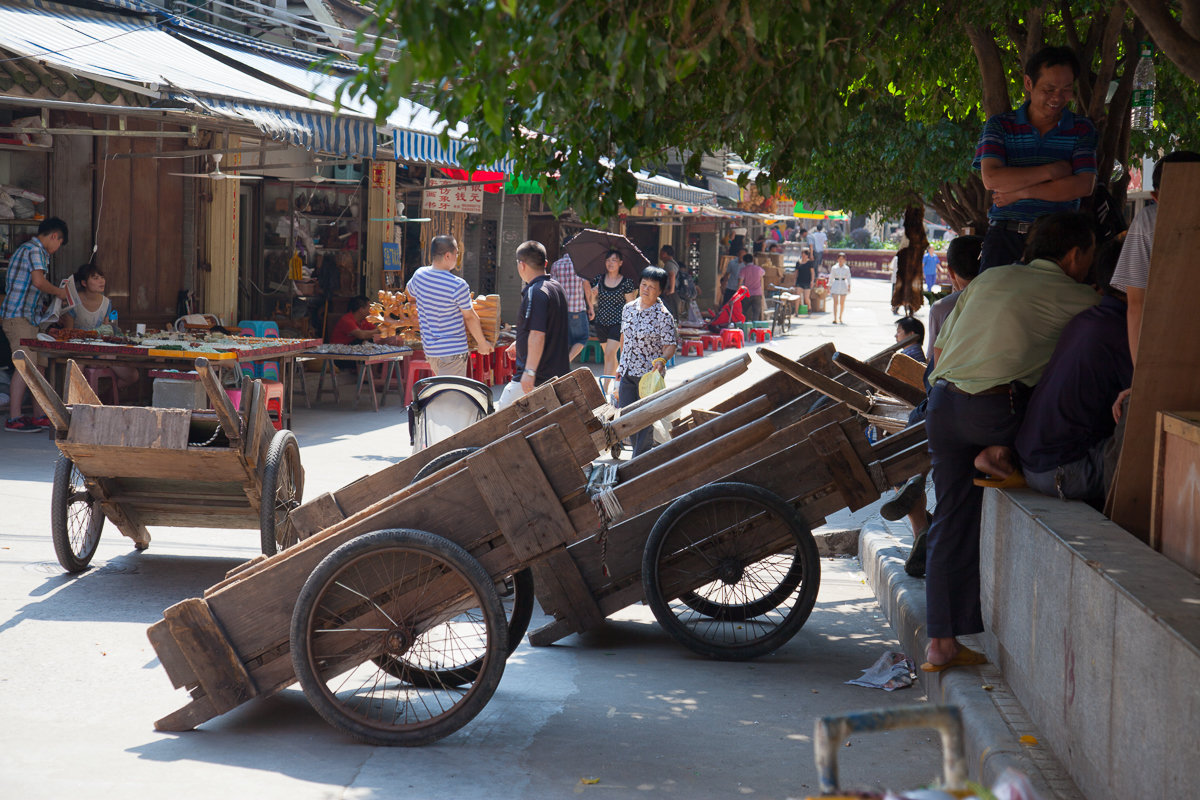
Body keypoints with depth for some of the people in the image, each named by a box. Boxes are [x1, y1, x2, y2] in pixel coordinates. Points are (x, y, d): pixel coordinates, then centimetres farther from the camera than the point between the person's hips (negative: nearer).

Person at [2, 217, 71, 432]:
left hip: (29, 318, 11)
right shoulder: (34, 250, -11)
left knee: (38, 365, 10)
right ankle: (14, 419, -12)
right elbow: (39, 281, -23)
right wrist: (59, 292, -7)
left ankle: (39, 416, 14)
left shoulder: (32, 250, 22)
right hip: (19, 316, -11)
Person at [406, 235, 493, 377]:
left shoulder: (419, 275, -1)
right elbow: (470, 317, -7)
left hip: (429, 348, 7)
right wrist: (482, 343, 7)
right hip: (452, 350, -7)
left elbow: (410, 292, 23)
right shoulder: (458, 285, -19)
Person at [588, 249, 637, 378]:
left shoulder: (626, 282, -4)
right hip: (601, 322, 5)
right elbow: (593, 301, 14)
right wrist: (593, 294, -8)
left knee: (609, 354, -15)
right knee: (611, 356, 13)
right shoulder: (599, 280, 7)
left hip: (618, 322, -5)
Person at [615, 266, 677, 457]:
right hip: (627, 373, 6)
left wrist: (662, 360, -31)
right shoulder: (628, 308, 6)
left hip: (650, 374, -6)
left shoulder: (663, 316, -11)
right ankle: (639, 452, 27)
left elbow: (670, 346, -11)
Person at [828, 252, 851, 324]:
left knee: (842, 303, 7)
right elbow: (831, 278, 6)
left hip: (843, 285, 2)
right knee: (836, 303, -11)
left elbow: (848, 278, 4)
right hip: (835, 285, -2)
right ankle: (835, 319, -14)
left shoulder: (847, 268, 4)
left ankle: (840, 318, 21)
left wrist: (849, 287, -8)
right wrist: (829, 288, 3)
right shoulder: (834, 268, 2)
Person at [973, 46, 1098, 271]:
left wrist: (1020, 192, -5)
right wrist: (1050, 171, -5)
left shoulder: (1081, 129, 12)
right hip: (1005, 237, 0)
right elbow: (991, 178, -5)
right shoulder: (999, 126, 10)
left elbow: (1083, 186, -1)